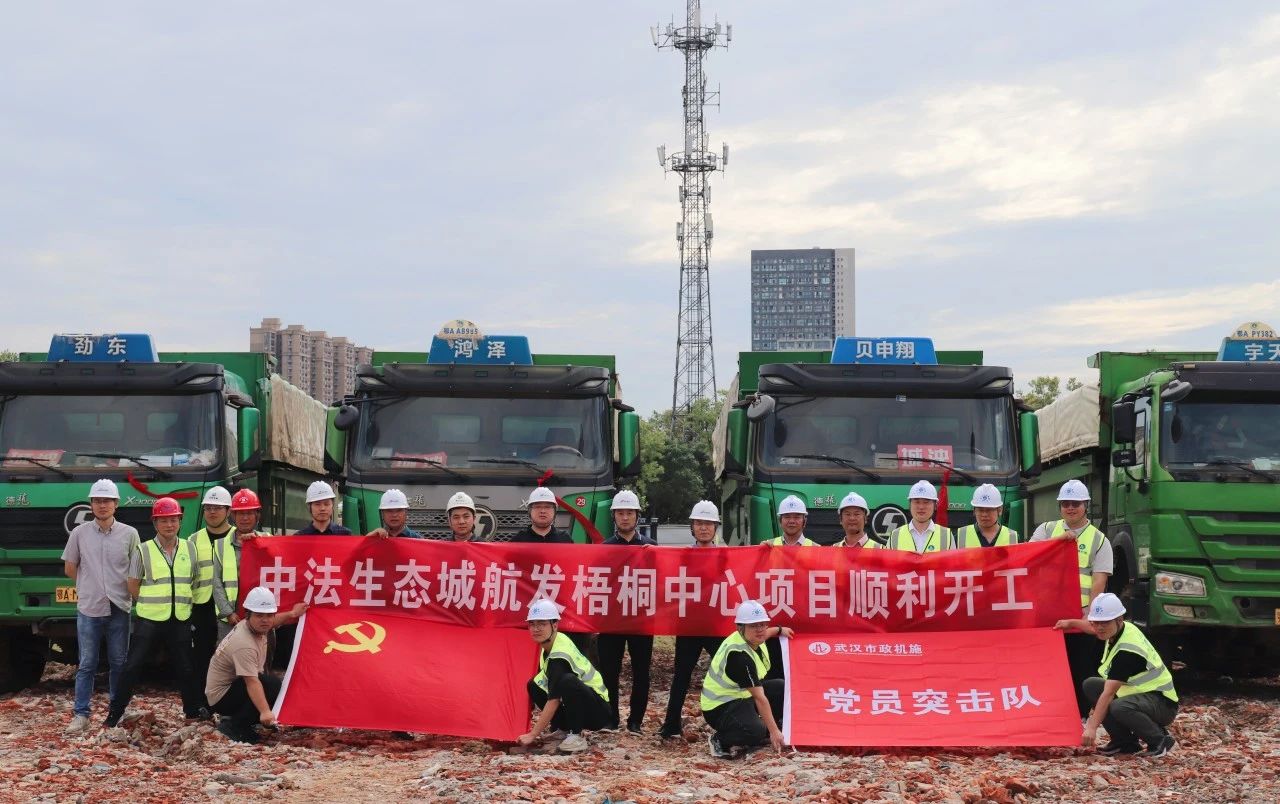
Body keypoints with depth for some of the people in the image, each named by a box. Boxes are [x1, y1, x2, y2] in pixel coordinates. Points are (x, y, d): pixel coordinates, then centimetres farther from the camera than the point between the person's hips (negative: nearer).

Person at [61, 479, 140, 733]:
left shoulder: (129, 534, 1)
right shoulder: (79, 533, 1)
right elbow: (70, 569, 11)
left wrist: (129, 593, 5)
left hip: (119, 609, 0)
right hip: (88, 609, 0)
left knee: (119, 663, 8)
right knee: (86, 665, 3)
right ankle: (81, 714, 6)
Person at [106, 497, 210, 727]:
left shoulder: (190, 548, 6)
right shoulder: (143, 551, -3)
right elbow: (133, 587, 2)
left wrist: (183, 603, 6)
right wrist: (153, 603, 1)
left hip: (180, 620, 3)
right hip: (149, 620, -3)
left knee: (185, 668, 12)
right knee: (132, 667, -3)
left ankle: (194, 710, 26)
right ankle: (114, 714, 3)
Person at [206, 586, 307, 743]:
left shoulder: (250, 624, -3)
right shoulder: (244, 644, -32)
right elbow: (252, 683, -40)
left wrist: (291, 614, 33)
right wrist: (264, 712, -50)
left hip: (233, 686, 10)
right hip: (221, 697, -10)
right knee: (272, 686, -27)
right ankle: (235, 725, -15)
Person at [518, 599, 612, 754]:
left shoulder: (559, 656, -25)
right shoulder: (548, 644, 2)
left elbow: (554, 700, -26)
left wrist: (533, 735, -23)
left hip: (599, 711, -9)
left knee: (567, 681, -36)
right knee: (534, 686, 2)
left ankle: (576, 736, -22)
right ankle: (566, 728, 9)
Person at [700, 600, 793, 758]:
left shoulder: (750, 638, -3)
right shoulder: (739, 656, -31)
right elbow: (759, 698, -31)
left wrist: (779, 630, 40)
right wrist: (774, 731, -29)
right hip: (720, 707, -11)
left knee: (782, 688, 7)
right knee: (756, 731, -34)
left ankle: (760, 735, 13)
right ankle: (720, 740, -5)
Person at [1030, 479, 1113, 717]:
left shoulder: (1098, 539, 6)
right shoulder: (1047, 530, 13)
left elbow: (1099, 580, -2)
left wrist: (1089, 611, -12)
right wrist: (1059, 540, -13)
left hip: (1081, 614, -2)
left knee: (1081, 668, 0)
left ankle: (1081, 715, 8)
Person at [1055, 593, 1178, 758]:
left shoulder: (1127, 651, -28)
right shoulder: (1117, 630, -1)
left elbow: (1108, 693, -30)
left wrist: (1092, 727, -30)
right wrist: (1071, 623, 26)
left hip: (1163, 703, -10)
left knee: (1118, 707, -37)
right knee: (1091, 685, 3)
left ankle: (1160, 740, -10)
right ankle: (1126, 743, 3)